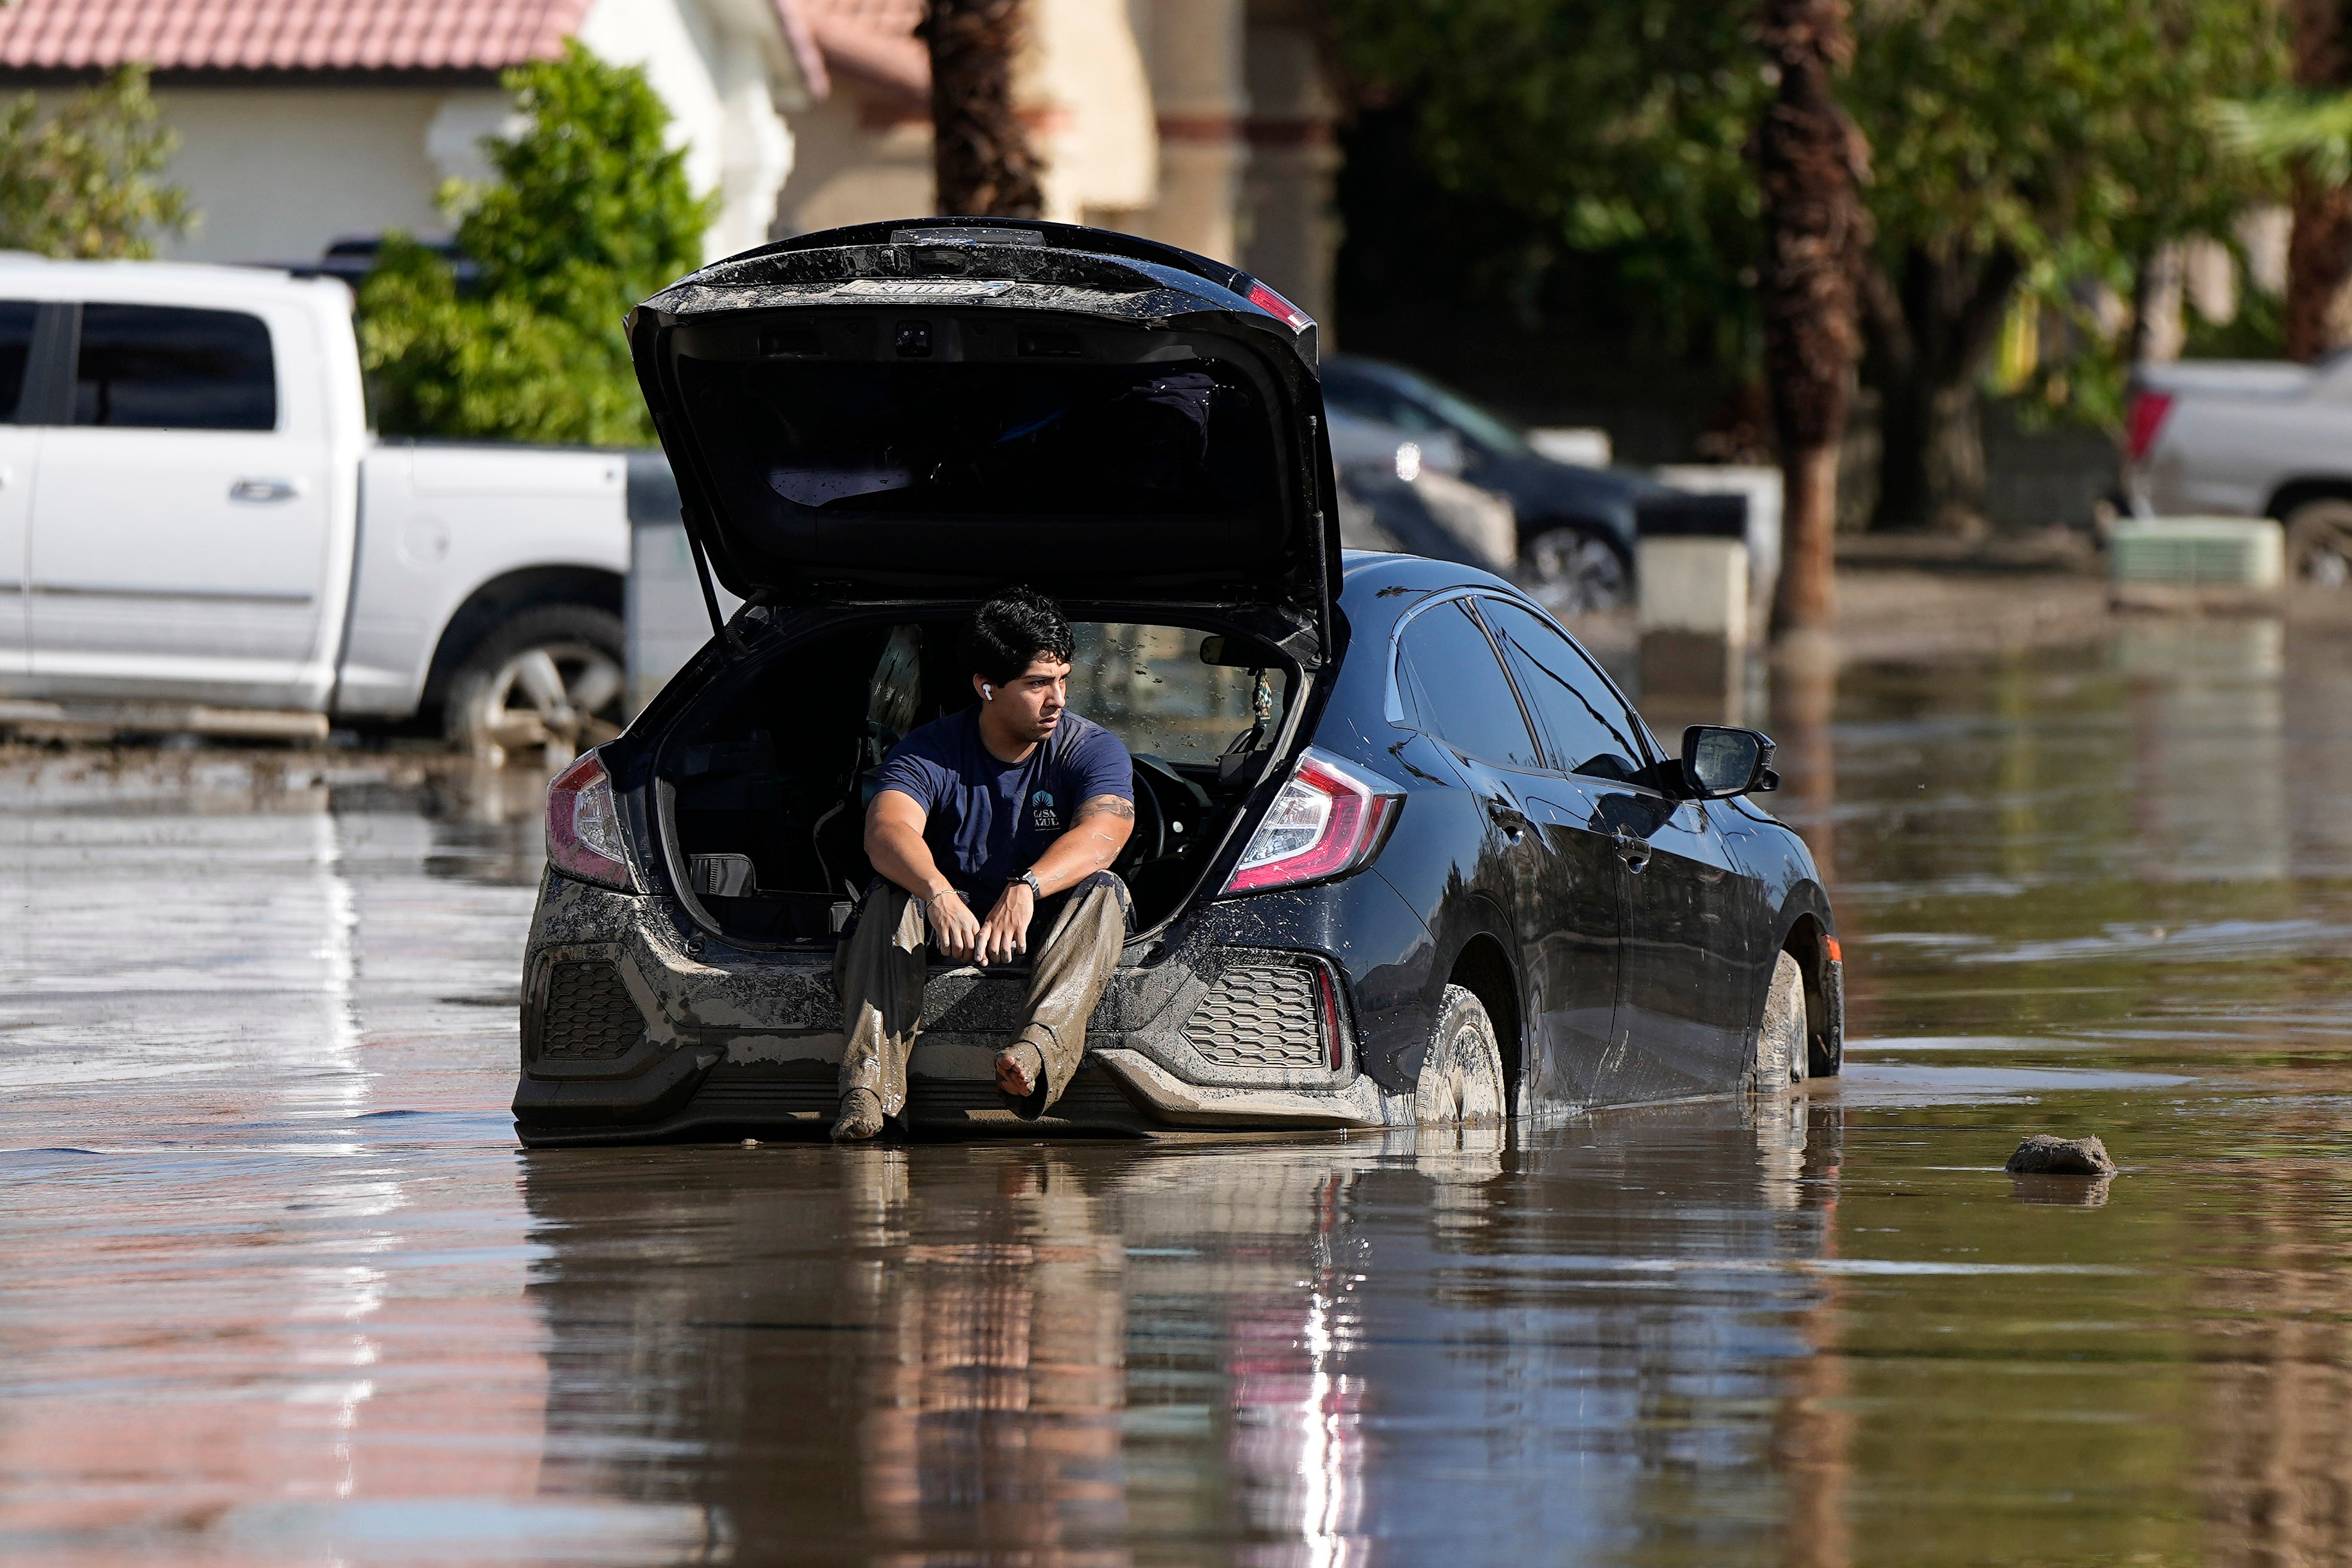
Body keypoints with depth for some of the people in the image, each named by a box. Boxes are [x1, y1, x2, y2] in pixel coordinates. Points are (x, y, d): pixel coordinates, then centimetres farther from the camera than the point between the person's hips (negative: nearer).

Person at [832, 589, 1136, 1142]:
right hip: (949, 920, 0)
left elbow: (1100, 838, -27)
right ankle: (869, 1083, -46)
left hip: (1046, 925, 0)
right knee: (890, 897, -28)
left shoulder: (1092, 750, -6)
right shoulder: (930, 752, -8)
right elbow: (887, 829, -28)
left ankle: (1041, 1049, -55)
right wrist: (938, 892, -50)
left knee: (1102, 892, -29)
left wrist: (1026, 889, -47)